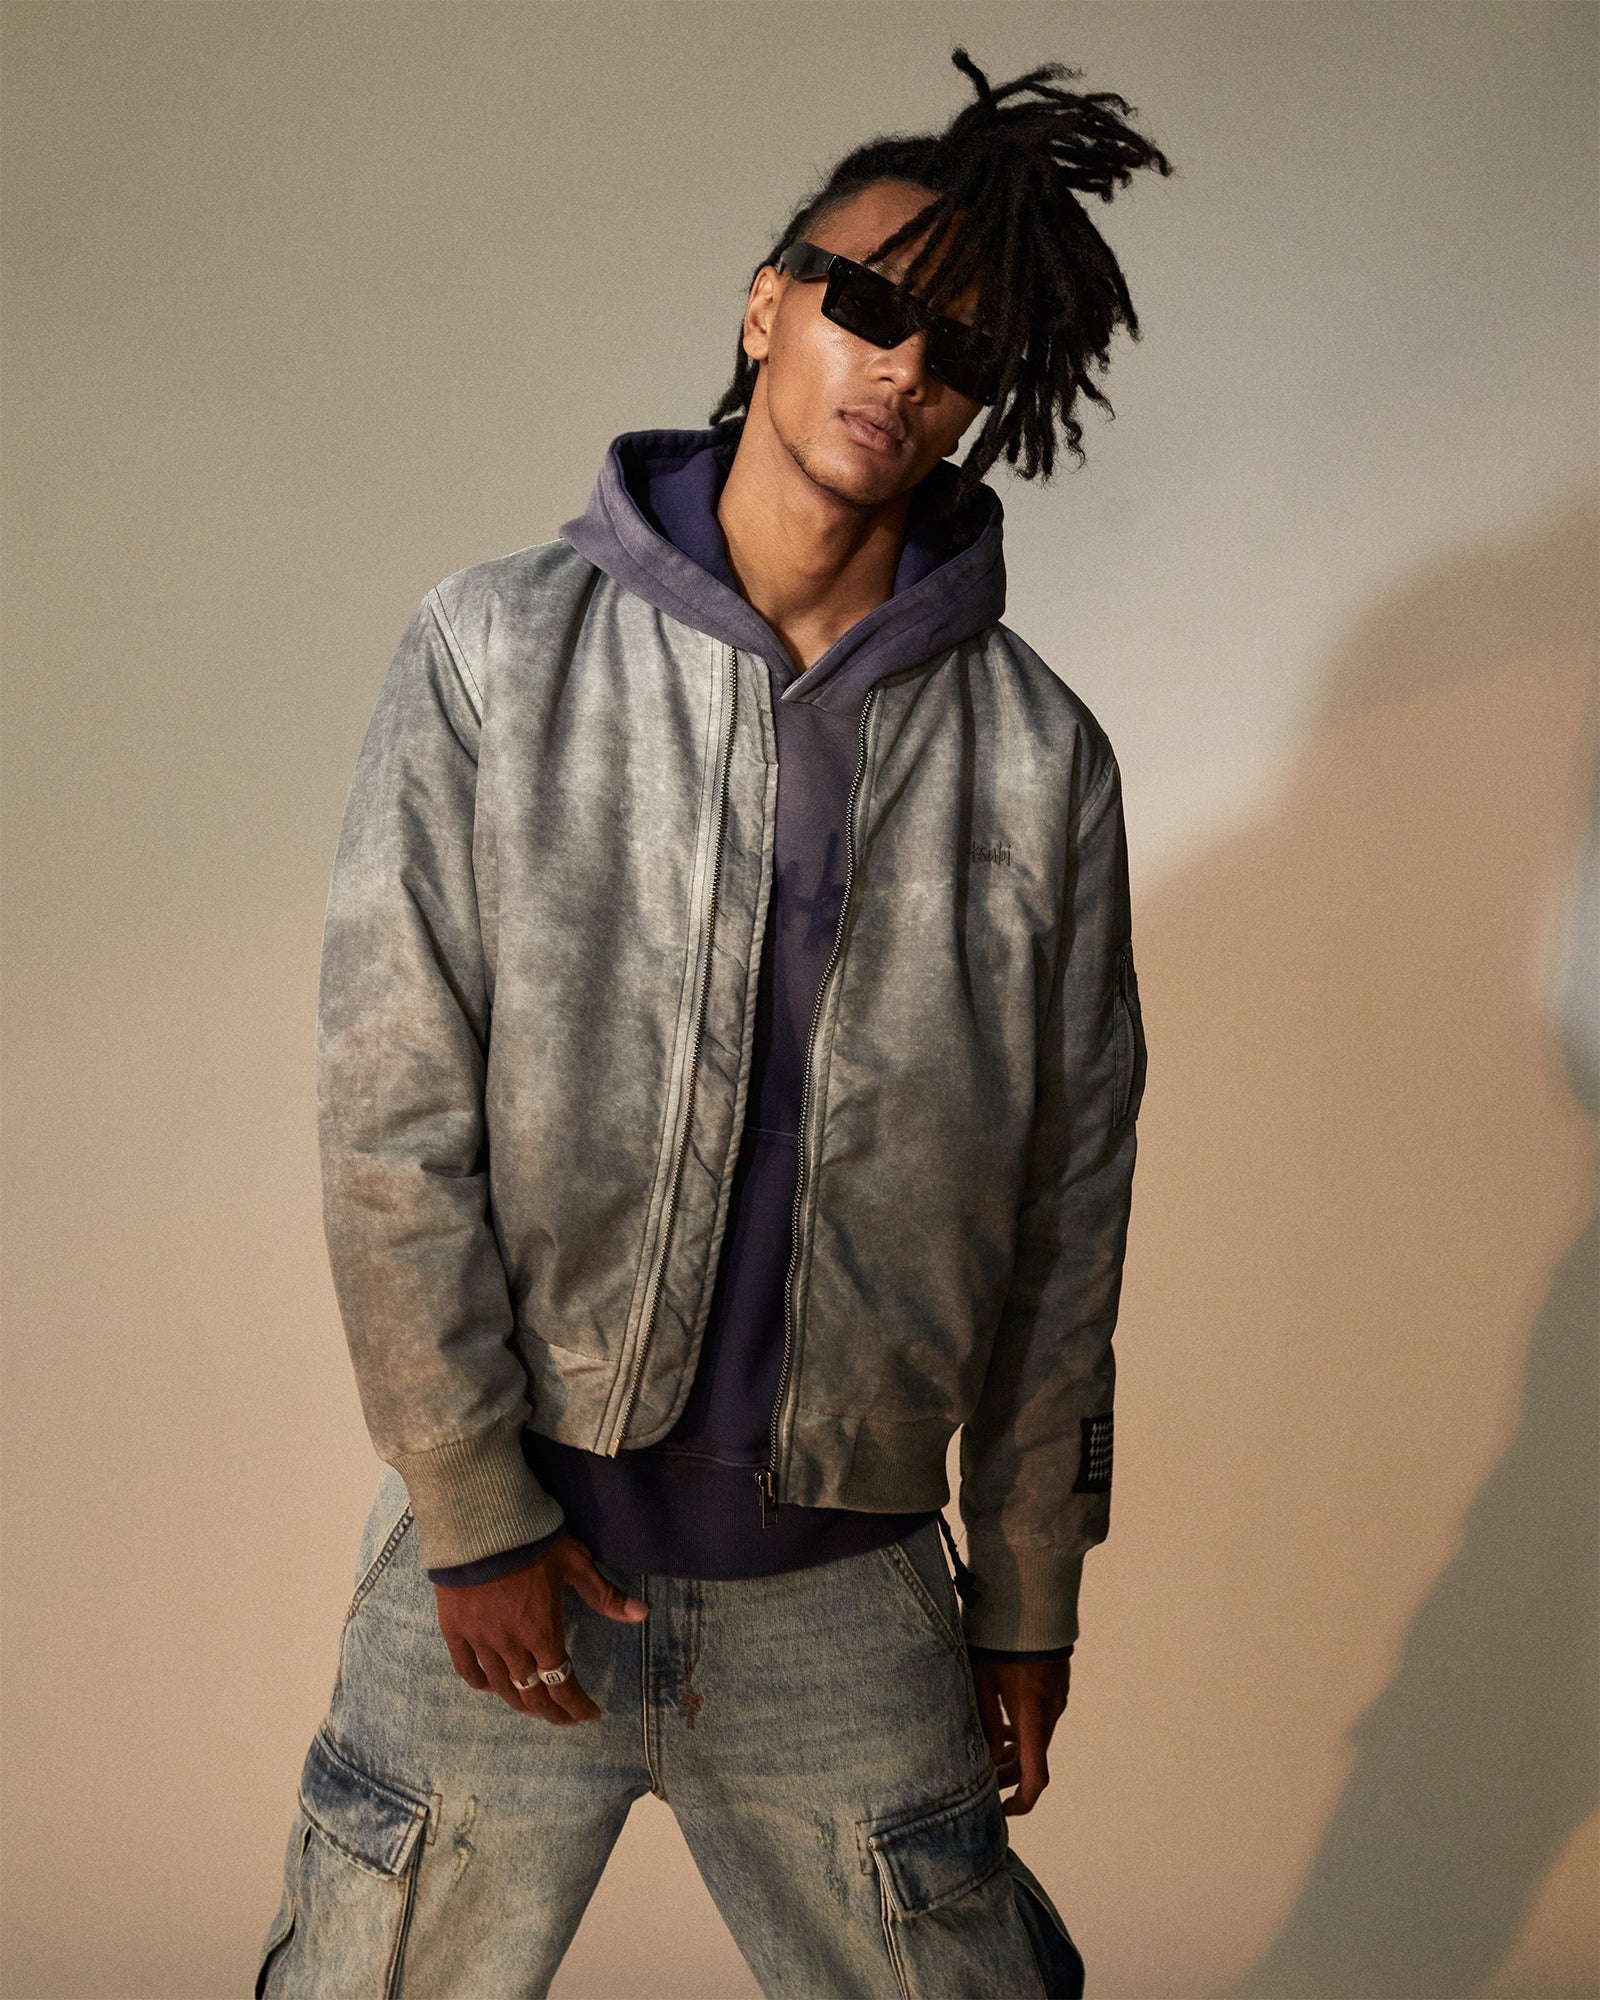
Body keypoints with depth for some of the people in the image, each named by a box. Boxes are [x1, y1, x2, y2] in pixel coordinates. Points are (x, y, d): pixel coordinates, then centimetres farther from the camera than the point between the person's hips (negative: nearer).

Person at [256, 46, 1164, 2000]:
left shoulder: (1039, 757, 0)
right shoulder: (494, 655, -3)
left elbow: (1064, 1220, 5)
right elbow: (390, 1118, -5)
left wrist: (1027, 1600, 9)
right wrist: (478, 1515, -7)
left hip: (845, 1597, 1)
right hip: (500, 1560, 0)